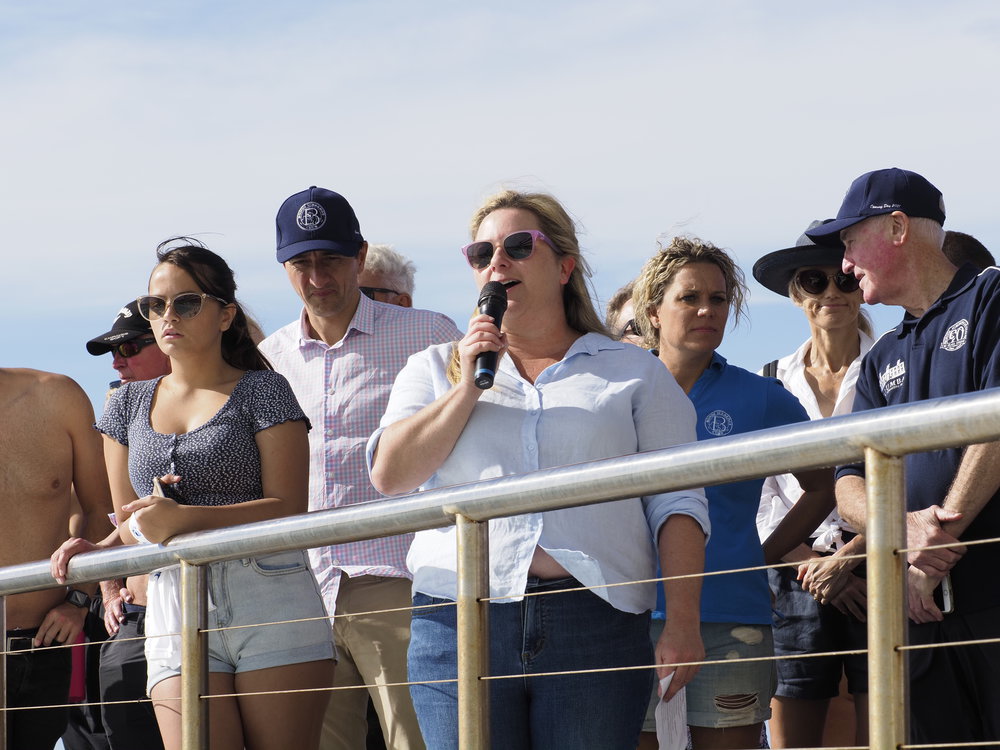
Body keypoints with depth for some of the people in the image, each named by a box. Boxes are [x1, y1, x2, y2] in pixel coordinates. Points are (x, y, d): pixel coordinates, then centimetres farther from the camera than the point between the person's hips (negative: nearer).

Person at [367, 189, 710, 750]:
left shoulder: (635, 374, 13)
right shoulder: (436, 370, 20)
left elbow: (674, 504, 6)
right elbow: (390, 473, 5)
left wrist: (683, 623, -6)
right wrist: (469, 387, -1)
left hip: (596, 624, -1)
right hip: (460, 622, 1)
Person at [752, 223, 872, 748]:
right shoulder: (774, 384, 14)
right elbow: (764, 502, 10)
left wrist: (846, 559, -11)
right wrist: (811, 565, -5)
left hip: (875, 571, -3)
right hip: (799, 579, 3)